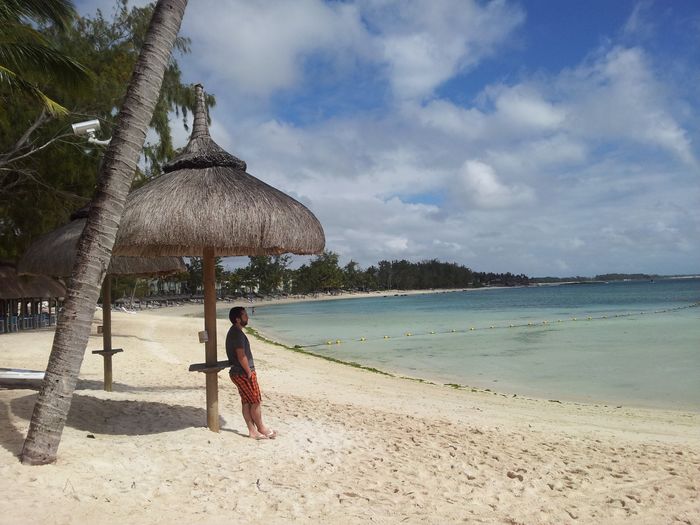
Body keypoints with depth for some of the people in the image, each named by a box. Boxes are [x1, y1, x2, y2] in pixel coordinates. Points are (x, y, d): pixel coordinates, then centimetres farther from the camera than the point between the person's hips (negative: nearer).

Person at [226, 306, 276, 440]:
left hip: (238, 373, 10)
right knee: (256, 402, 2)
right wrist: (249, 373, -16)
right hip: (243, 373, -10)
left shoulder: (233, 332, 13)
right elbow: (241, 356, -23)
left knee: (246, 403, 11)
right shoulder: (237, 334, -20)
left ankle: (253, 431, 16)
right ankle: (261, 429, 14)